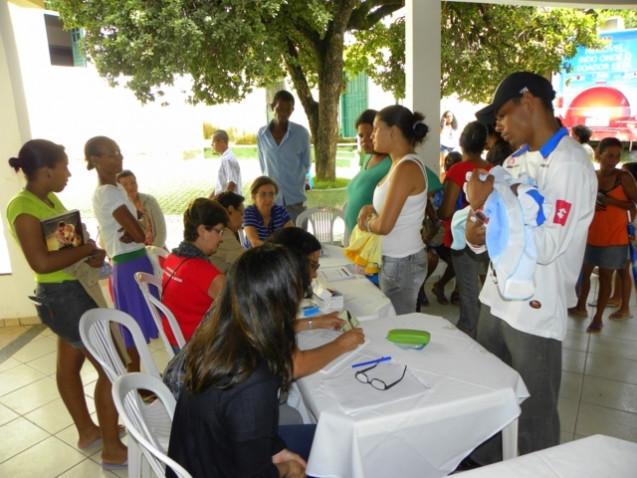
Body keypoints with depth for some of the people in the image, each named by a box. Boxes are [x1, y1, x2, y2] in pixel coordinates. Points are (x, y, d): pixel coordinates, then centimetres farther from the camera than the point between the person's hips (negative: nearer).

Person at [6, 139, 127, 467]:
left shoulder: (50, 199, 7)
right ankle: (113, 450, 11)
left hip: (75, 290, 9)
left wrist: (92, 253, -5)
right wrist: (87, 249, -19)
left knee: (69, 363, 21)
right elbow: (42, 262, -30)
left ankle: (87, 431, 39)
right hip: (65, 295, -9)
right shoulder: (23, 208, -21)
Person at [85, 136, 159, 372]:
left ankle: (136, 376, 31)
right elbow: (140, 234, -21)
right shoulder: (108, 193, -18)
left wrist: (129, 233, -12)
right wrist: (132, 233, 0)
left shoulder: (114, 189, 12)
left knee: (137, 325, 17)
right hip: (130, 265, -9)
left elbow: (133, 228, 9)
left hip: (136, 260, 9)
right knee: (136, 326, 1)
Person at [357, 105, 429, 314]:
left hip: (401, 262, -9)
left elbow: (384, 225, -24)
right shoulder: (402, 163, 7)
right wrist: (371, 209, 2)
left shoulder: (406, 168, -22)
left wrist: (367, 223, -4)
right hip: (398, 258, 9)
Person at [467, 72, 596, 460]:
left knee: (533, 420, 11)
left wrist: (491, 203, -23)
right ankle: (485, 466, 44)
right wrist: (475, 232, -11)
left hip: (535, 312, -8)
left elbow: (546, 247, -23)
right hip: (497, 300, 8)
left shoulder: (570, 164, -15)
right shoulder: (516, 160, 10)